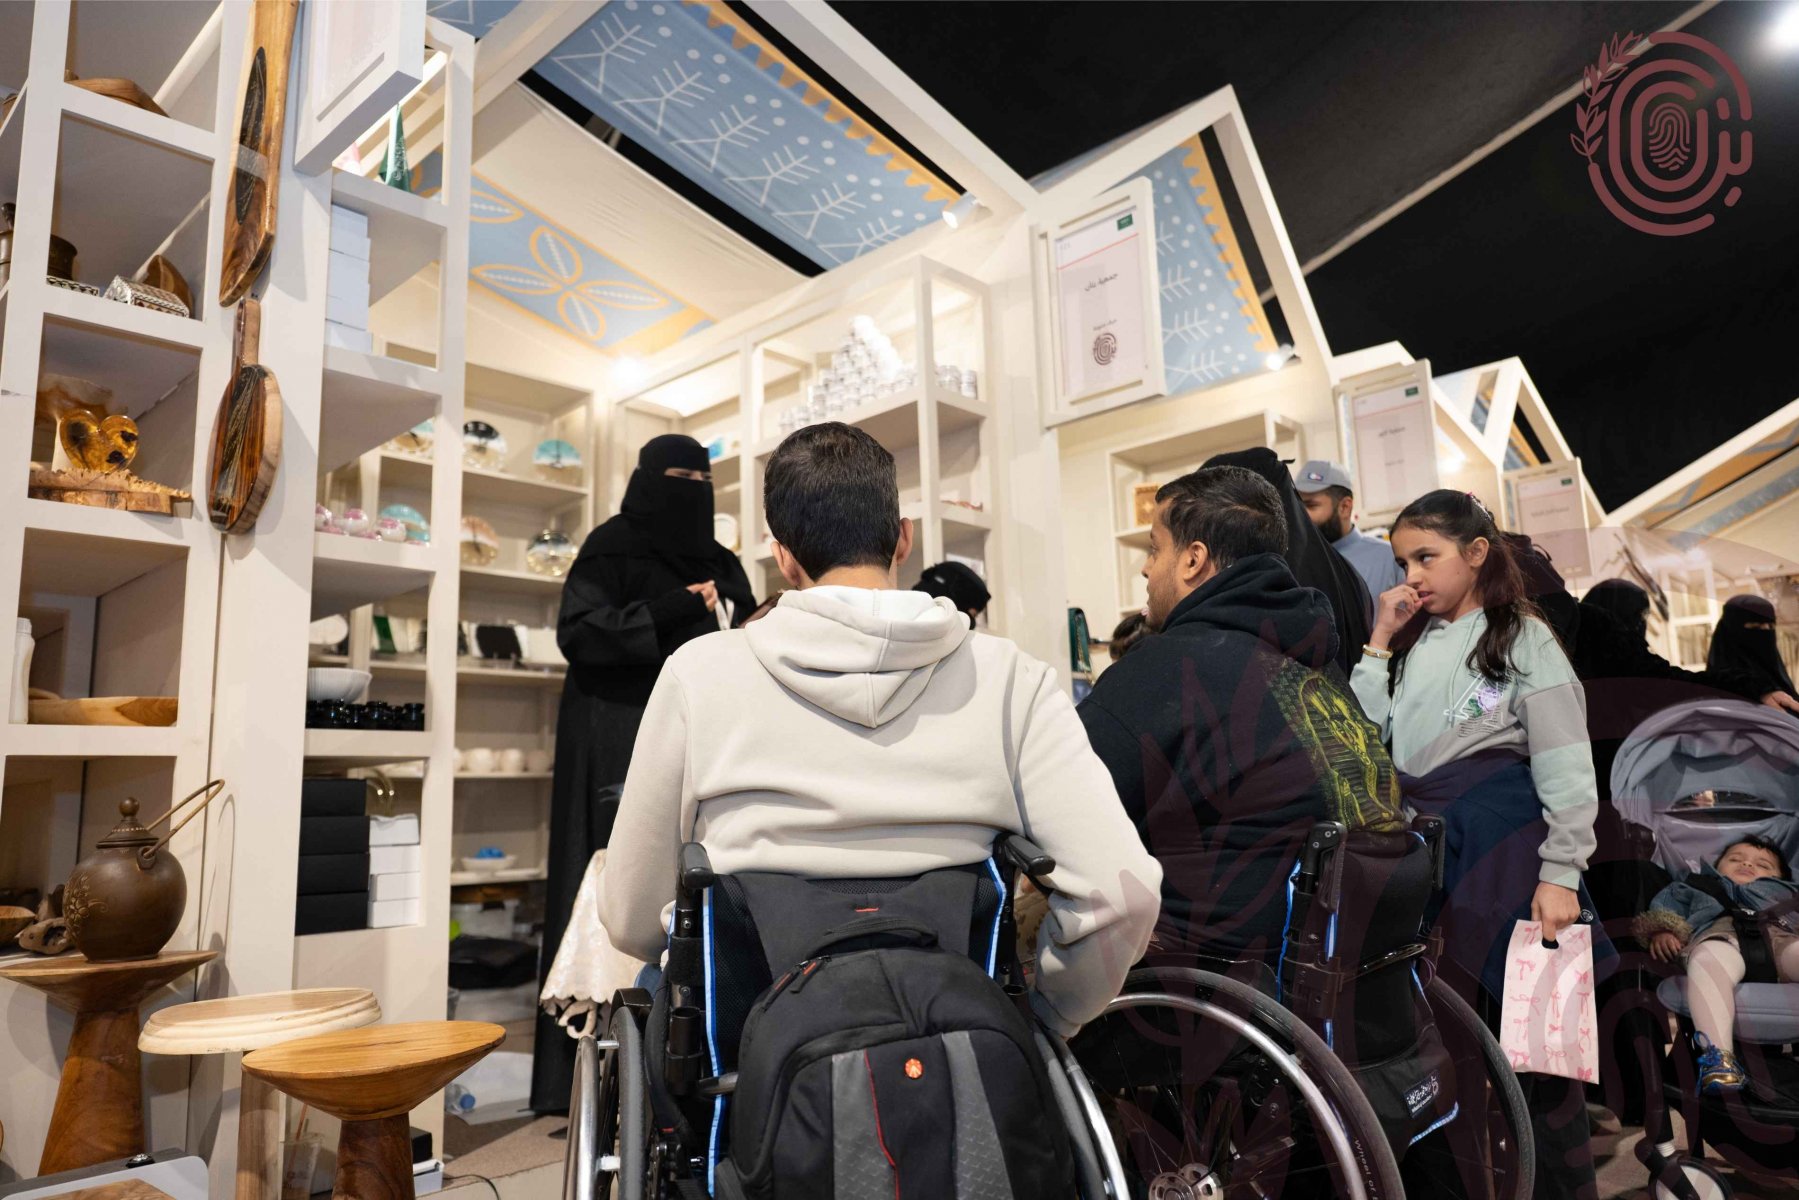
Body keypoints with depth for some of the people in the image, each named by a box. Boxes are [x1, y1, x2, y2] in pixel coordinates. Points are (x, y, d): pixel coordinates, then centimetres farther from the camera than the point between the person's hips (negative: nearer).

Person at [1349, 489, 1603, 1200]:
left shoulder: (1523, 639, -1)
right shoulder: (1412, 644, 14)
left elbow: (1565, 768, -6)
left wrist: (1560, 874, -13)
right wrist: (1381, 643, 3)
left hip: (1502, 844, -5)